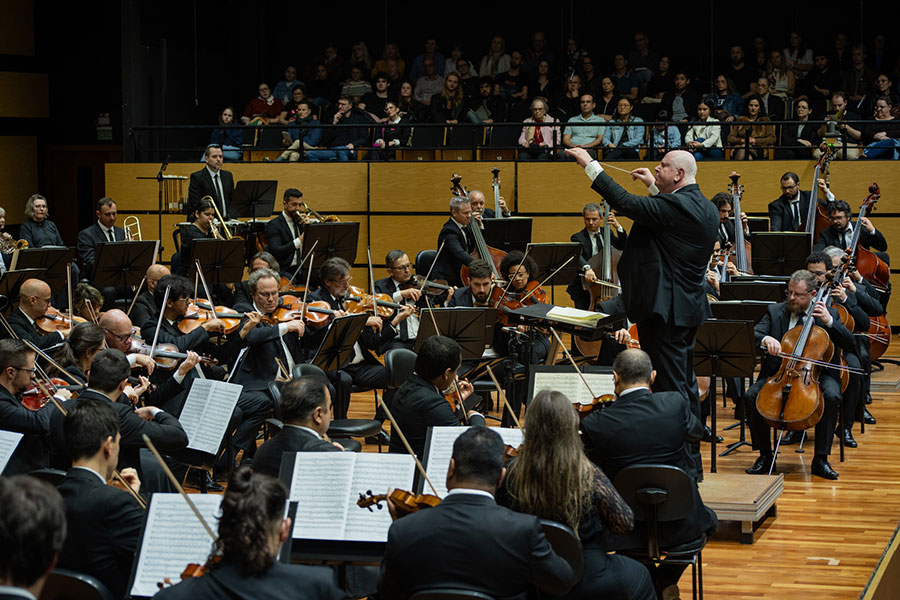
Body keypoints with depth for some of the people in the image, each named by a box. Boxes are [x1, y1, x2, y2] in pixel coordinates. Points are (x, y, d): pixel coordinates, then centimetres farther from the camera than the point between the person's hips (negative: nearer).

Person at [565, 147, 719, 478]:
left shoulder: (675, 206, -18)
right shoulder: (707, 210, 11)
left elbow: (625, 202, -21)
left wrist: (590, 164, -14)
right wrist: (654, 187, 30)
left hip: (665, 307, -10)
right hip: (688, 306, 10)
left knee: (672, 385, -6)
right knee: (685, 382, 17)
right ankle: (692, 459, 25)